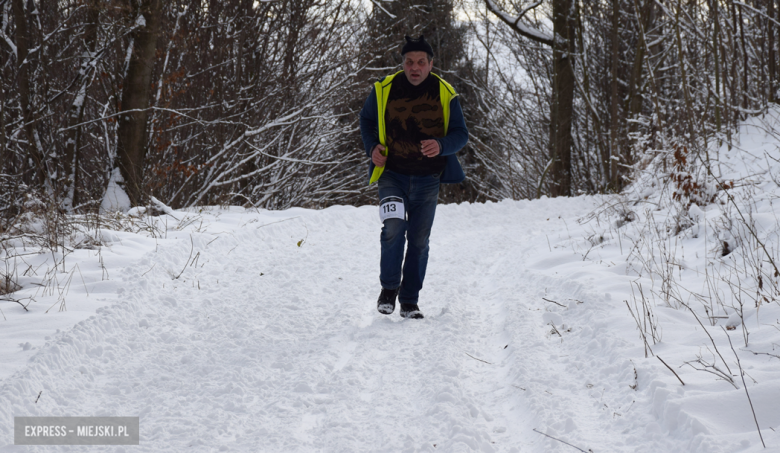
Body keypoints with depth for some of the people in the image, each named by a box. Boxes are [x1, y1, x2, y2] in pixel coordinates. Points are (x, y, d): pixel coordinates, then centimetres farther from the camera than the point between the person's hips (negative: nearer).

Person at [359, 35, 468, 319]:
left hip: (427, 180, 1)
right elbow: (366, 119, 14)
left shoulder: (445, 94, -5)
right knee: (394, 227, -21)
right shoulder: (384, 90, -4)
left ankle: (410, 302, 18)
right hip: (392, 175, -1)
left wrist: (441, 145, -22)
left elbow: (461, 134, 0)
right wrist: (372, 147, -5)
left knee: (419, 240, 6)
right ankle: (389, 287, 0)